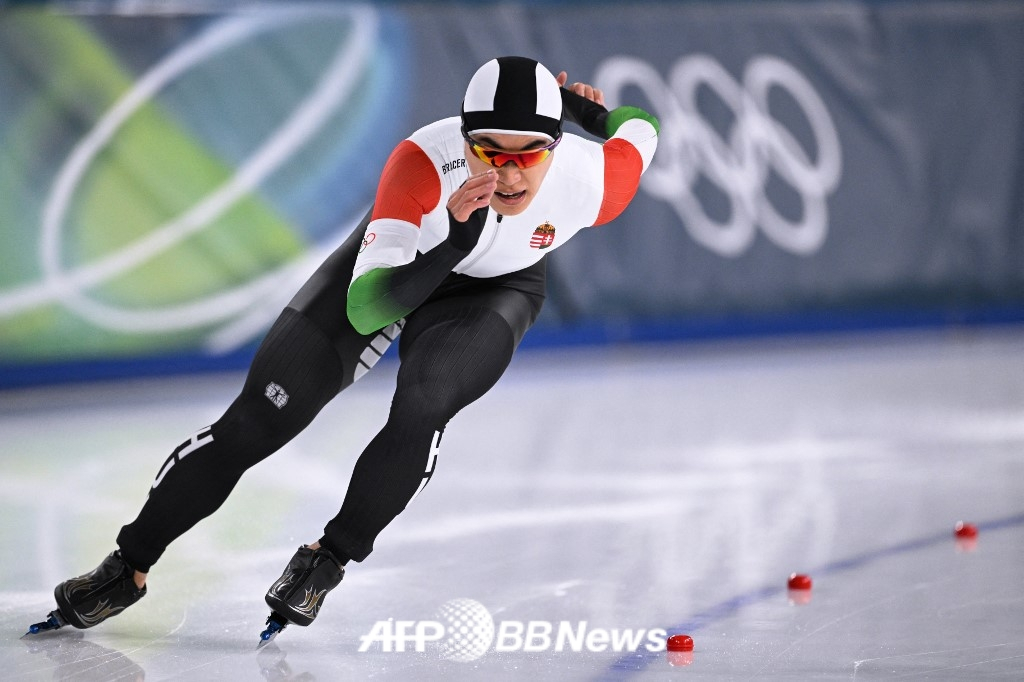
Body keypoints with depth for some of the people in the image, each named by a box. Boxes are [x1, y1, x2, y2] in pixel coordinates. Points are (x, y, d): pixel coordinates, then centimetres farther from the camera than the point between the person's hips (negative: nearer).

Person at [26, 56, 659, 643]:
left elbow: (640, 128, -5)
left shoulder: (589, 178, -31)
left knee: (422, 406, -29)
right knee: (263, 414, -5)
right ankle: (130, 566, 10)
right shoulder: (426, 160, -39)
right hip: (396, 257, -1)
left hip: (495, 290, 1)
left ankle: (329, 559, -6)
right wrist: (454, 241, -57)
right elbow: (364, 308, -46)